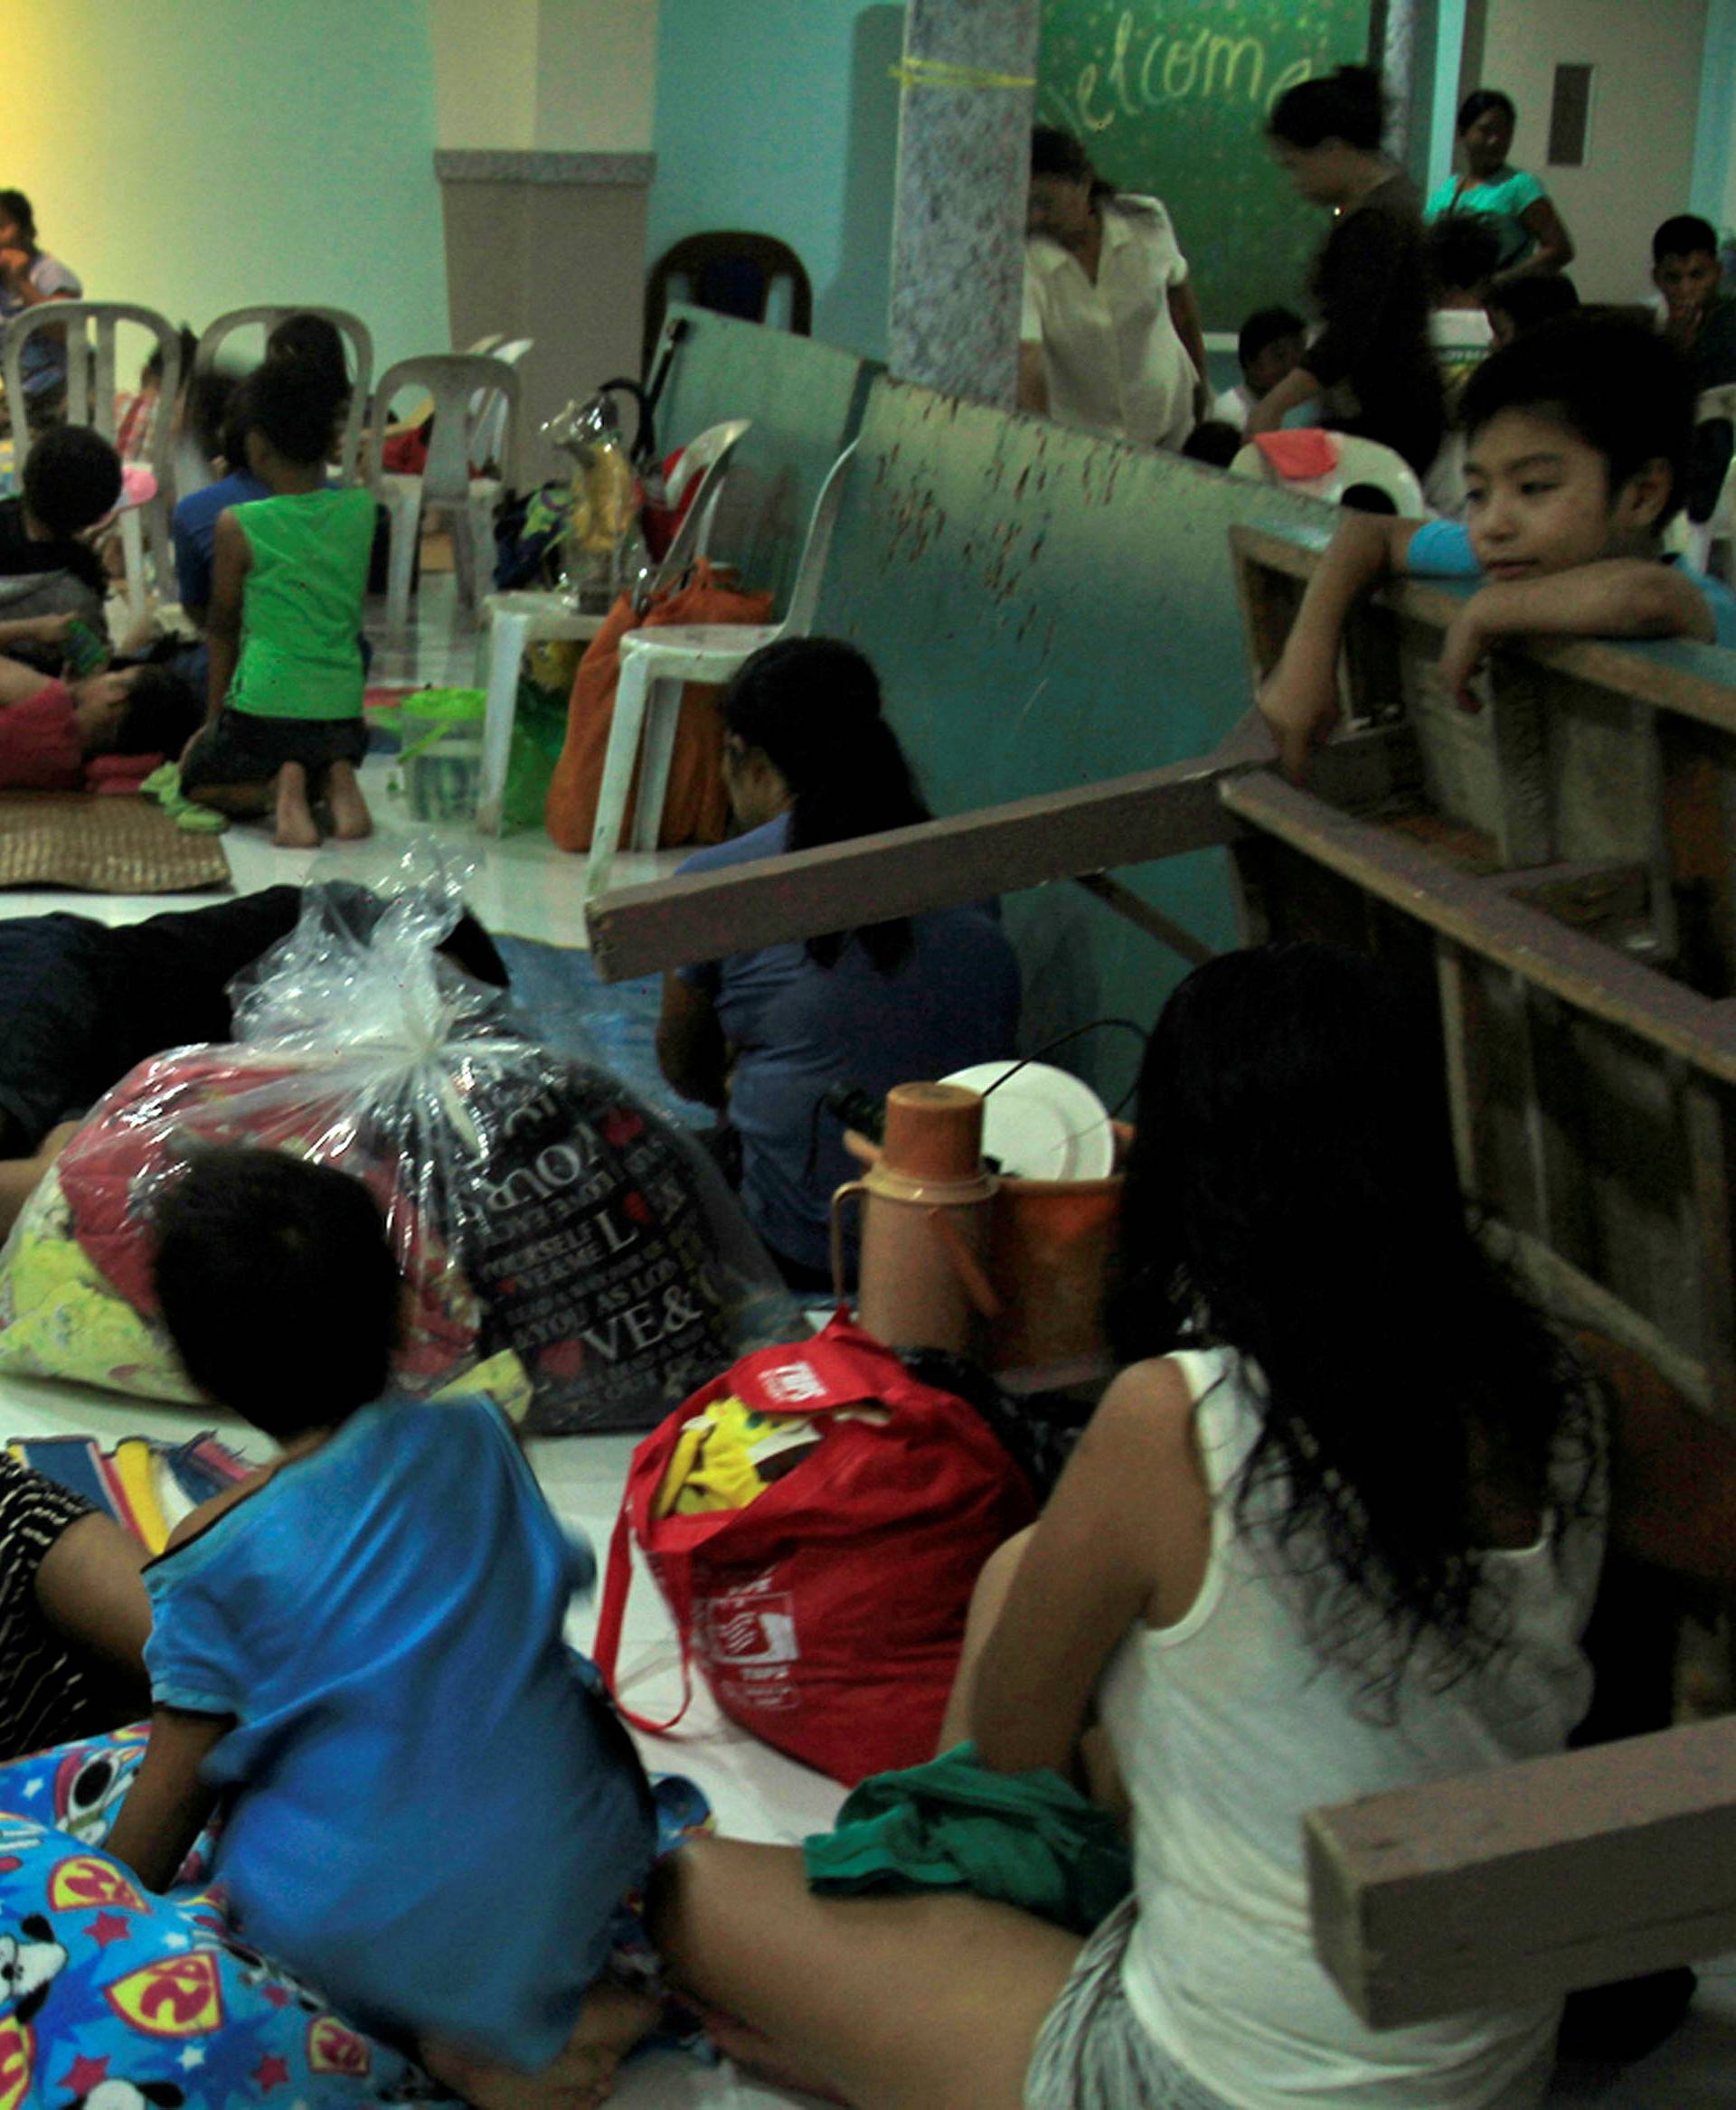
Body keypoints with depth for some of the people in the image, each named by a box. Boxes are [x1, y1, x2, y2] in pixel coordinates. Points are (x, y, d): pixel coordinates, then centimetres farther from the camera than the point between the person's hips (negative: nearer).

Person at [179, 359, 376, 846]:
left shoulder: (238, 526, -9)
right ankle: (335, 780, 1)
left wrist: (216, 715, 17)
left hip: (264, 708, -4)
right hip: (343, 709, 4)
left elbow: (222, 625, 3)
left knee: (196, 776, 25)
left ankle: (278, 788, -7)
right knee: (331, 758, 38)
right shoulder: (361, 512, 0)